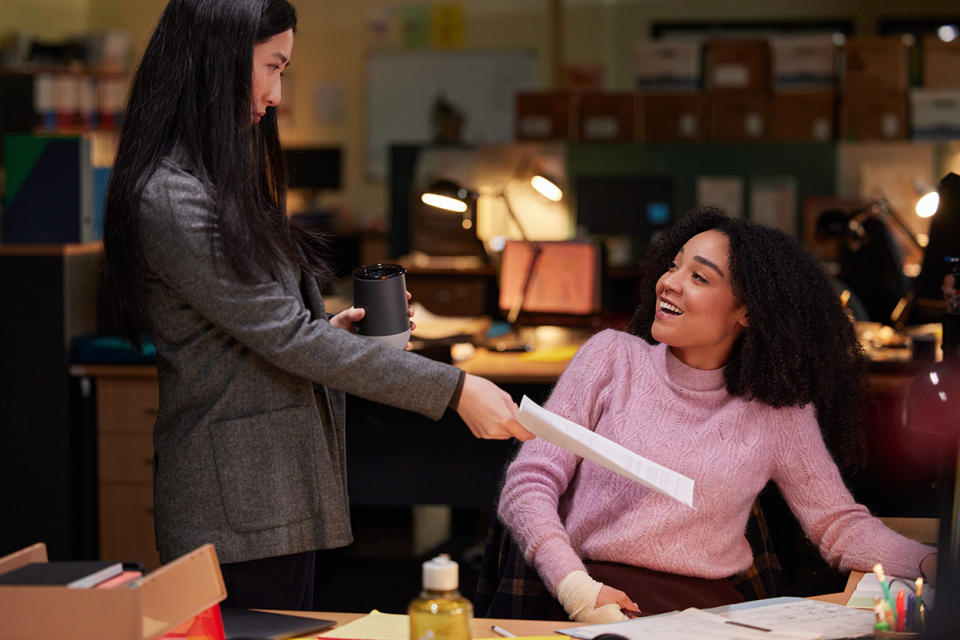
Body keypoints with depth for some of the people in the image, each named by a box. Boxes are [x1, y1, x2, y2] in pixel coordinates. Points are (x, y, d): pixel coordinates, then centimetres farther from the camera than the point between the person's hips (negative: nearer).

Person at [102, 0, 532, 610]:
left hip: (282, 502, 10)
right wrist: (455, 390, -19)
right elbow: (285, 337, -20)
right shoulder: (171, 202, -18)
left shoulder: (217, 187, 16)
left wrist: (332, 330, 3)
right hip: (238, 511, -10)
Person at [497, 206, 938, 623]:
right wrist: (576, 587, -16)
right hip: (600, 594, -2)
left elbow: (840, 524, 13)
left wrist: (928, 562, -7)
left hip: (707, 608, 2)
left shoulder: (779, 410, 10)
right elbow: (528, 484, 1)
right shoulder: (615, 356, 6)